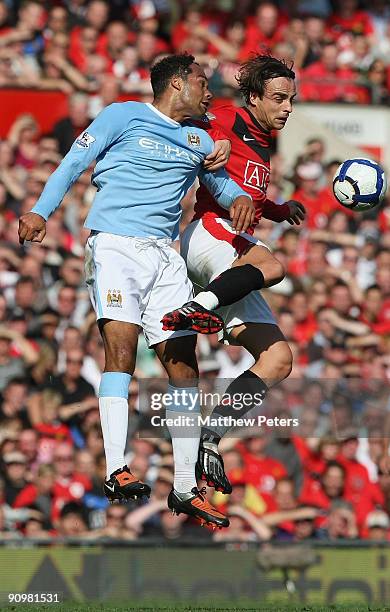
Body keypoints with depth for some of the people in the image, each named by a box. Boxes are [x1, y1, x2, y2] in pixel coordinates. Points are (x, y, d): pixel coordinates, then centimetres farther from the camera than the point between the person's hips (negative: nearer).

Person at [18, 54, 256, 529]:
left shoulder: (199, 140, 22)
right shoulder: (123, 116, 6)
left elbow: (221, 183, 27)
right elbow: (74, 164, 4)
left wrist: (238, 199, 2)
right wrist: (40, 212, -10)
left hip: (165, 256, 6)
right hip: (114, 244, -6)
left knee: (183, 362, -3)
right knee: (121, 348, -22)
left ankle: (185, 489, 1)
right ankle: (116, 471, -29)